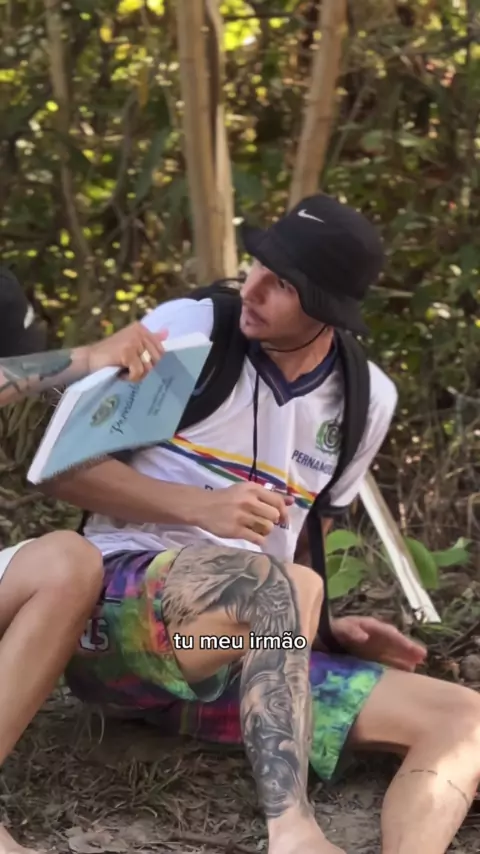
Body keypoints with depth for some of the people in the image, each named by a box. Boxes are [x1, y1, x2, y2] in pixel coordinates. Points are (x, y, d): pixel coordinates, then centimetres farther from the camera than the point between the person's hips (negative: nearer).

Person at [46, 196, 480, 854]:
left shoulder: (367, 400, 9)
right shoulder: (187, 331, -4)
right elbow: (68, 470, -4)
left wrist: (318, 624, 3)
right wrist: (203, 507, -18)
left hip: (258, 653, 5)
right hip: (122, 606, -5)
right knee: (275, 581, -38)